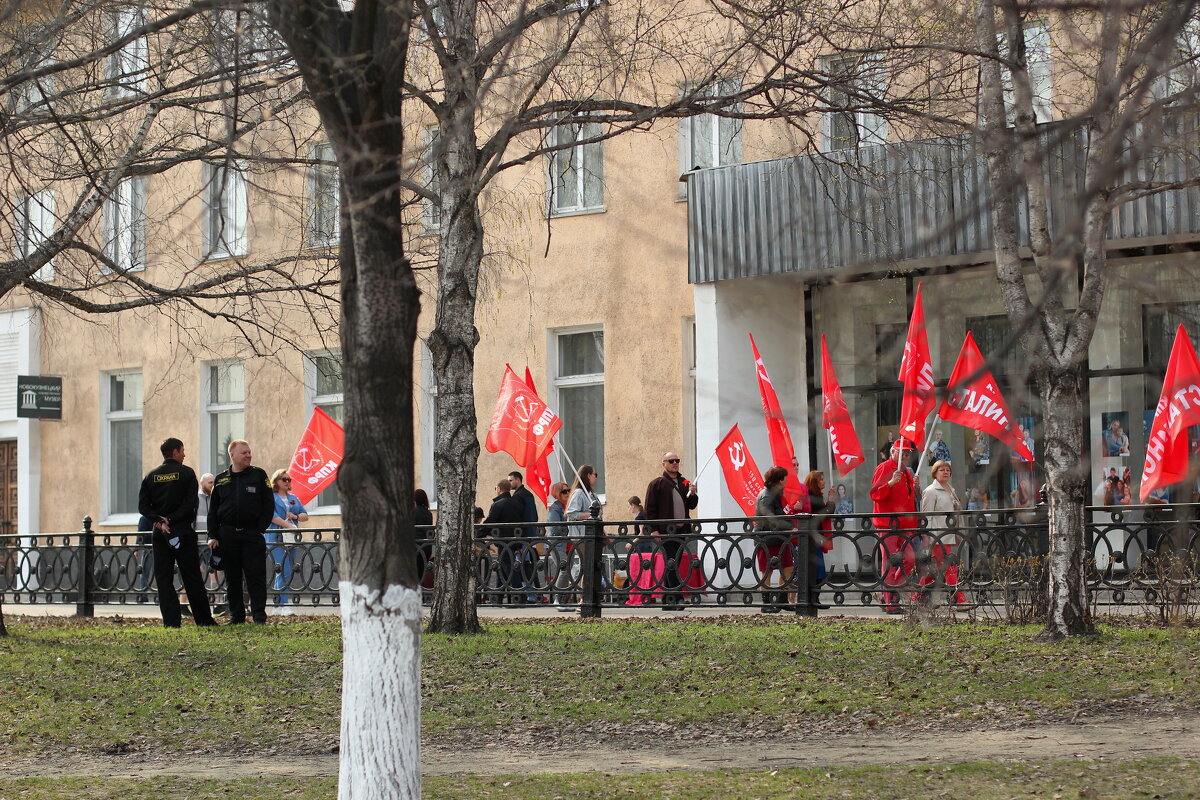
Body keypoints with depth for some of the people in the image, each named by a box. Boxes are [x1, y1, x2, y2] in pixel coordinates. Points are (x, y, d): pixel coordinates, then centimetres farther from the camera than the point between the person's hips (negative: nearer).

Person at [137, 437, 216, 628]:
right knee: (192, 578, 4)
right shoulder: (186, 473, -3)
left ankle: (171, 621, -2)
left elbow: (143, 506, -1)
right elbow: (190, 503, -11)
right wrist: (171, 520, -9)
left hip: (159, 534, 2)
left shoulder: (151, 476, 7)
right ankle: (204, 620, 6)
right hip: (184, 531, -2)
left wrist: (159, 521, -7)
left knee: (163, 578, 5)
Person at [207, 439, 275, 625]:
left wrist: (260, 529, -6)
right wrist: (213, 536, 4)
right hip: (227, 536, 2)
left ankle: (259, 616, -1)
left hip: (252, 535, -2)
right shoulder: (221, 480, 10)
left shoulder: (259, 475, 5)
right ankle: (236, 616, 14)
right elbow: (213, 510, 12)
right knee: (232, 579, 6)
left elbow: (269, 505, 3)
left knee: (256, 577, -5)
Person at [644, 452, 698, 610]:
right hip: (665, 531, -6)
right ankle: (677, 598, -20)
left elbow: (692, 505, 20)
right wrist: (654, 530, -11)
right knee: (671, 565, -14)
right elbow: (650, 508, -3)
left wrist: (692, 494, -1)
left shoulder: (684, 483, 17)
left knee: (673, 566, 8)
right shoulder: (656, 484, 0)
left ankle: (667, 600, 13)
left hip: (681, 531, 6)